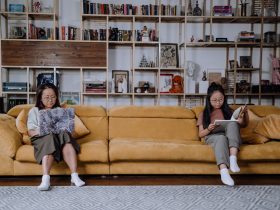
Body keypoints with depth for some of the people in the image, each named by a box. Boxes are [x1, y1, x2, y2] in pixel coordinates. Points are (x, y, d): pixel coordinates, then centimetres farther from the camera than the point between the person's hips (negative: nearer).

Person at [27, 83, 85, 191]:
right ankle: (46, 178, -52)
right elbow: (30, 132, 5)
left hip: (60, 136, 2)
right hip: (42, 138, -1)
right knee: (50, 137, -37)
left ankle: (74, 175, -46)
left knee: (64, 134, -34)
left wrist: (64, 129, -10)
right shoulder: (34, 111, 16)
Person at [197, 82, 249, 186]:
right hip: (212, 138, -2)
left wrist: (245, 113, -11)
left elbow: (244, 124, 10)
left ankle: (233, 159, -46)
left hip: (230, 137, 2)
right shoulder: (204, 114, 11)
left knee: (232, 123, -30)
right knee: (221, 138, -39)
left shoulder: (228, 110, 15)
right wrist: (209, 129, -15)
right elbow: (201, 134, 7)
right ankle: (223, 171, -60)